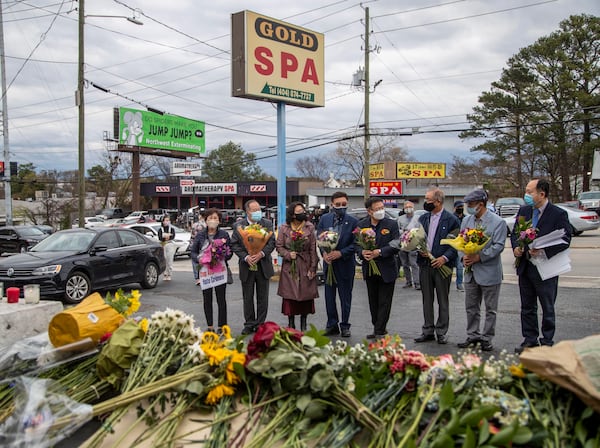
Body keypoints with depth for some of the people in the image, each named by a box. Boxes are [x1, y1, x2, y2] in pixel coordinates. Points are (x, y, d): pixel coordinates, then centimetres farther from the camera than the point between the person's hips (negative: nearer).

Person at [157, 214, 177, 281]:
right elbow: (160, 238, -6)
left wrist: (165, 236, -10)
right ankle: (165, 274, 2)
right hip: (163, 245, 0)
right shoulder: (160, 229, 9)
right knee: (164, 260, -6)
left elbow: (173, 237, -7)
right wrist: (168, 235, -13)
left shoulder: (172, 228, 8)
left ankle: (169, 275, 4)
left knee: (169, 260, -2)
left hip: (170, 245, 0)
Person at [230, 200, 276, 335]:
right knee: (247, 297, 8)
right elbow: (234, 245, -3)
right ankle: (249, 324, 19)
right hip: (246, 266, 0)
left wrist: (261, 254, -18)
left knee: (263, 297, 7)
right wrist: (246, 257, -17)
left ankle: (260, 324, 17)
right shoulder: (238, 226, -1)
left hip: (263, 266, 0)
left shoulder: (267, 224, 2)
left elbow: (272, 242, -2)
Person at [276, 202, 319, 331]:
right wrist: (288, 254, -14)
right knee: (290, 295, 2)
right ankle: (291, 324, 16)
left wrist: (313, 267, -4)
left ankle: (303, 324, 19)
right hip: (289, 267, 0)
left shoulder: (309, 227, 0)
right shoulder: (284, 228, -1)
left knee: (306, 295, 4)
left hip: (305, 266, 1)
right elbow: (279, 246, 5)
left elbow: (313, 249, -1)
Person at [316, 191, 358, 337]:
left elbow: (355, 244, -7)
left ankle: (345, 326, 19)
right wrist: (324, 253, -11)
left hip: (345, 264, -3)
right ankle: (332, 324, 22)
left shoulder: (353, 221, -5)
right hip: (328, 263, 3)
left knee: (345, 297, 7)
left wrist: (340, 253, -17)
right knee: (329, 296, 10)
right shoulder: (324, 219, 3)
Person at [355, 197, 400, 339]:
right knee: (373, 302, 14)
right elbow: (356, 244, 5)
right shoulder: (361, 225, 2)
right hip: (369, 269, 4)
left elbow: (396, 246, -12)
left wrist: (380, 252, -22)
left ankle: (380, 332, 6)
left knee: (384, 302, 0)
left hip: (386, 269, -4)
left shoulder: (391, 224, -7)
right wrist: (362, 252, -17)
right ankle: (377, 328, 27)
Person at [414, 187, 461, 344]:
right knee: (427, 299, 10)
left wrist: (444, 258, -17)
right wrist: (420, 250, -4)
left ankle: (441, 332, 14)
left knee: (443, 300, 5)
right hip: (425, 263, 5)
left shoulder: (451, 219, -5)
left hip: (442, 264, -5)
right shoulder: (423, 218, 10)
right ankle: (428, 330, 19)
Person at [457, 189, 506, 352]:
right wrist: (464, 256, -8)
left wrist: (479, 257, -21)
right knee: (471, 307, 13)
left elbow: (498, 246, -15)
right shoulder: (466, 220, 9)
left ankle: (487, 339, 15)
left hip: (489, 272, -5)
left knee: (490, 309, 5)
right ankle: (473, 335, 25)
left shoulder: (498, 222, -9)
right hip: (470, 271, 6)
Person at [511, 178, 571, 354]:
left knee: (548, 308, 7)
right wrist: (516, 247, -7)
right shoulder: (523, 211, 6)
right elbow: (514, 233, 13)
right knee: (527, 307, 13)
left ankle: (547, 341, 18)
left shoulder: (558, 214, -11)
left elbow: (565, 240, -14)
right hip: (525, 266, 6)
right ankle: (530, 339, 24)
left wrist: (543, 251, -25)